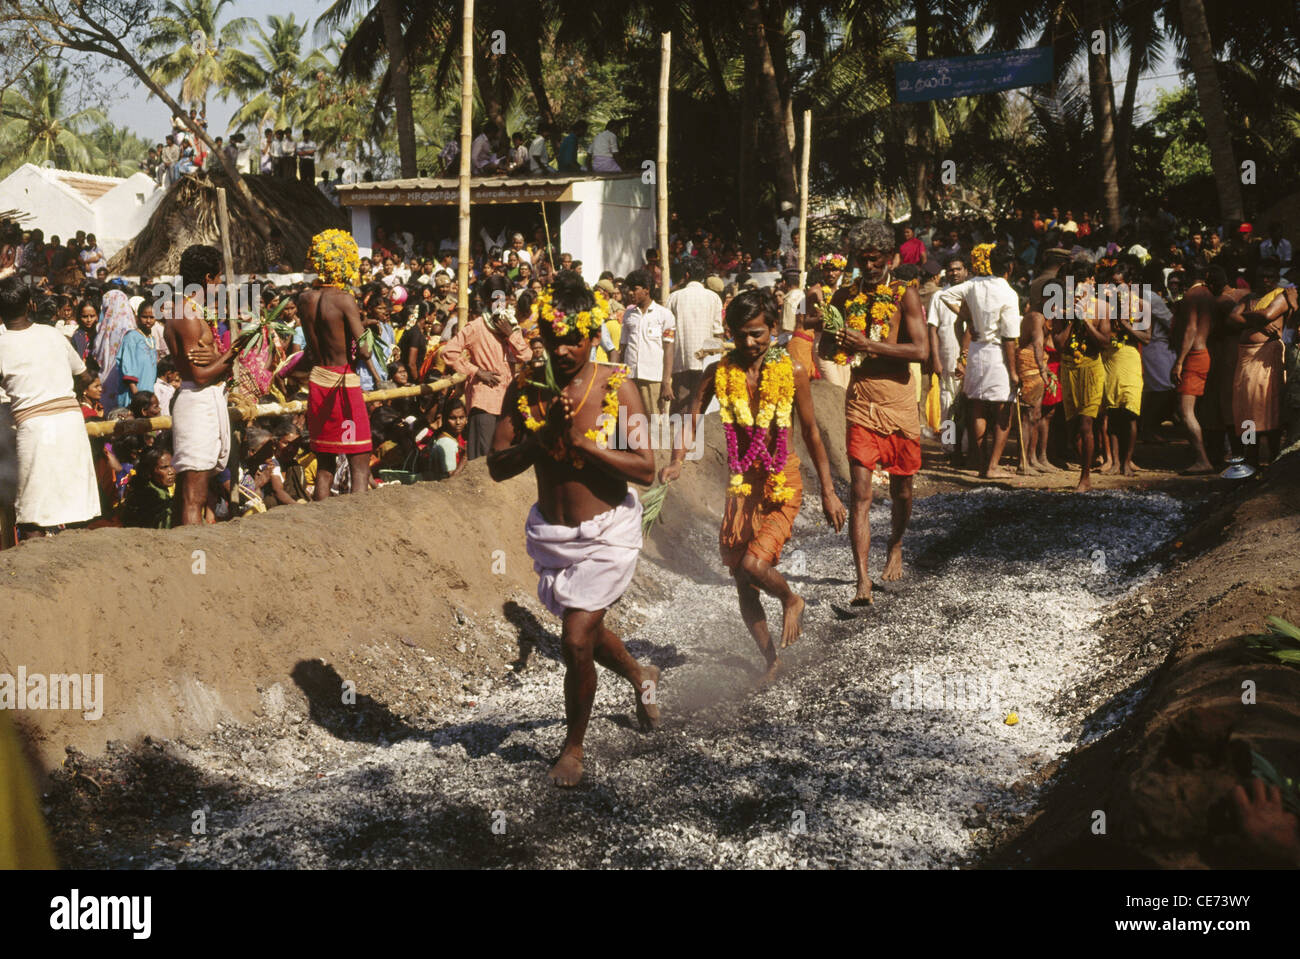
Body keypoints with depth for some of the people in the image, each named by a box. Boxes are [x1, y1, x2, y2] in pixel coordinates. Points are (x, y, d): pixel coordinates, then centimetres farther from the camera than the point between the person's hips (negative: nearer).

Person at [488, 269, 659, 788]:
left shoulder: (616, 386, -14)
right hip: (550, 531, 4)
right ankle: (640, 674, 55)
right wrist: (541, 439, -23)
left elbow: (645, 469, -17)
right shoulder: (525, 389, -5)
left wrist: (581, 441, -26)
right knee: (585, 630, 22)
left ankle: (574, 744, 15)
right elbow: (497, 466, -6)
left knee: (576, 641, -9)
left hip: (606, 532, -4)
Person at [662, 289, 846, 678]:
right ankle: (771, 658, 28)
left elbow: (811, 433, 3)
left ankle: (791, 600, 12)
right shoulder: (720, 373, -2)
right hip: (741, 484, 3)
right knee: (743, 586, 8)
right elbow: (692, 419, -1)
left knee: (754, 565, -23)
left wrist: (828, 491, 4)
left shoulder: (792, 372, -5)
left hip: (782, 485, -3)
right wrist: (677, 460, -21)